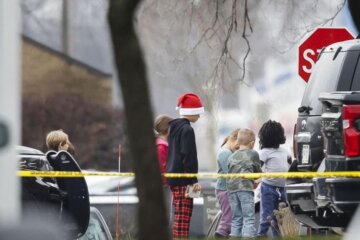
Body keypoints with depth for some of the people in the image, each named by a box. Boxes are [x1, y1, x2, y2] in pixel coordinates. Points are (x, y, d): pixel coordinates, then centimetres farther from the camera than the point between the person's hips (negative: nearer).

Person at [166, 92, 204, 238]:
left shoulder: (174, 127, 16)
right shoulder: (187, 129, -13)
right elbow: (189, 157, -18)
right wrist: (194, 181, -17)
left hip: (173, 176, 10)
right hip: (183, 180, -10)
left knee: (179, 217, 12)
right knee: (183, 217, -11)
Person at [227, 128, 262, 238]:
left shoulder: (232, 157, 19)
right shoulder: (253, 154, 7)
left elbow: (229, 172, 17)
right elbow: (258, 171, 15)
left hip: (232, 189, 5)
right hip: (246, 188, -5)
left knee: (236, 219, 9)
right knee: (249, 219, -7)